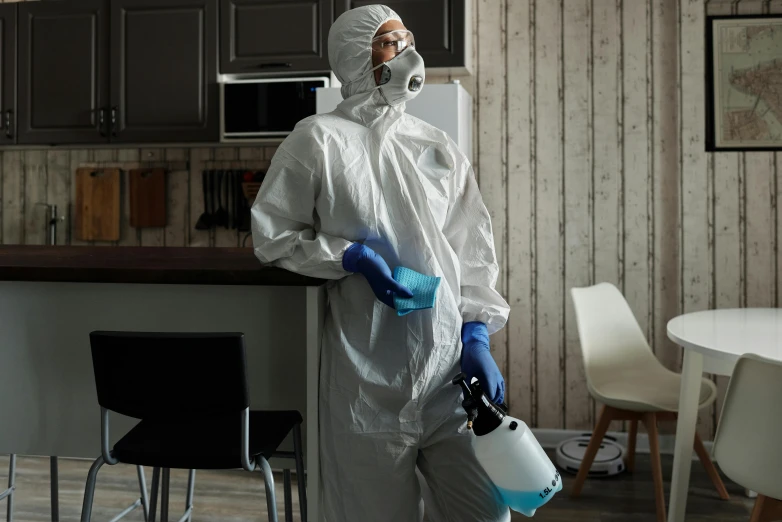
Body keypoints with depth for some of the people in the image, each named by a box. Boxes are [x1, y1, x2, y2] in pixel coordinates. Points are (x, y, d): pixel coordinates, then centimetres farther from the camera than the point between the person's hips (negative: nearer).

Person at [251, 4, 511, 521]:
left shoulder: (439, 147, 10)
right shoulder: (318, 139, -2)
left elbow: (473, 251, 9)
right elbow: (272, 236, 0)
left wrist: (477, 337, -1)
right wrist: (354, 257, -13)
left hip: (448, 365, 4)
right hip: (368, 375, -4)